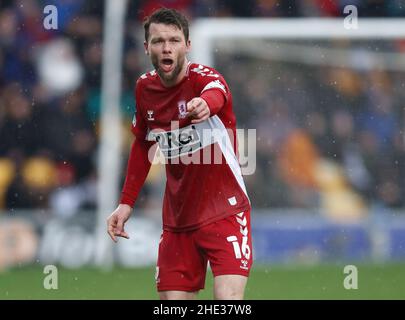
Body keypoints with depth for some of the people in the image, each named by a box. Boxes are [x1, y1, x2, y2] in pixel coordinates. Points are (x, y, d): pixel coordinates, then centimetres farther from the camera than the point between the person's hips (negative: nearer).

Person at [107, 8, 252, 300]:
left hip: (225, 212, -5)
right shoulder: (145, 88, 2)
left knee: (228, 299, -22)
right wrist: (127, 202, 14)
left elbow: (216, 93, -42)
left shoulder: (203, 77, -16)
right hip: (177, 219, 5)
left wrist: (205, 103, -66)